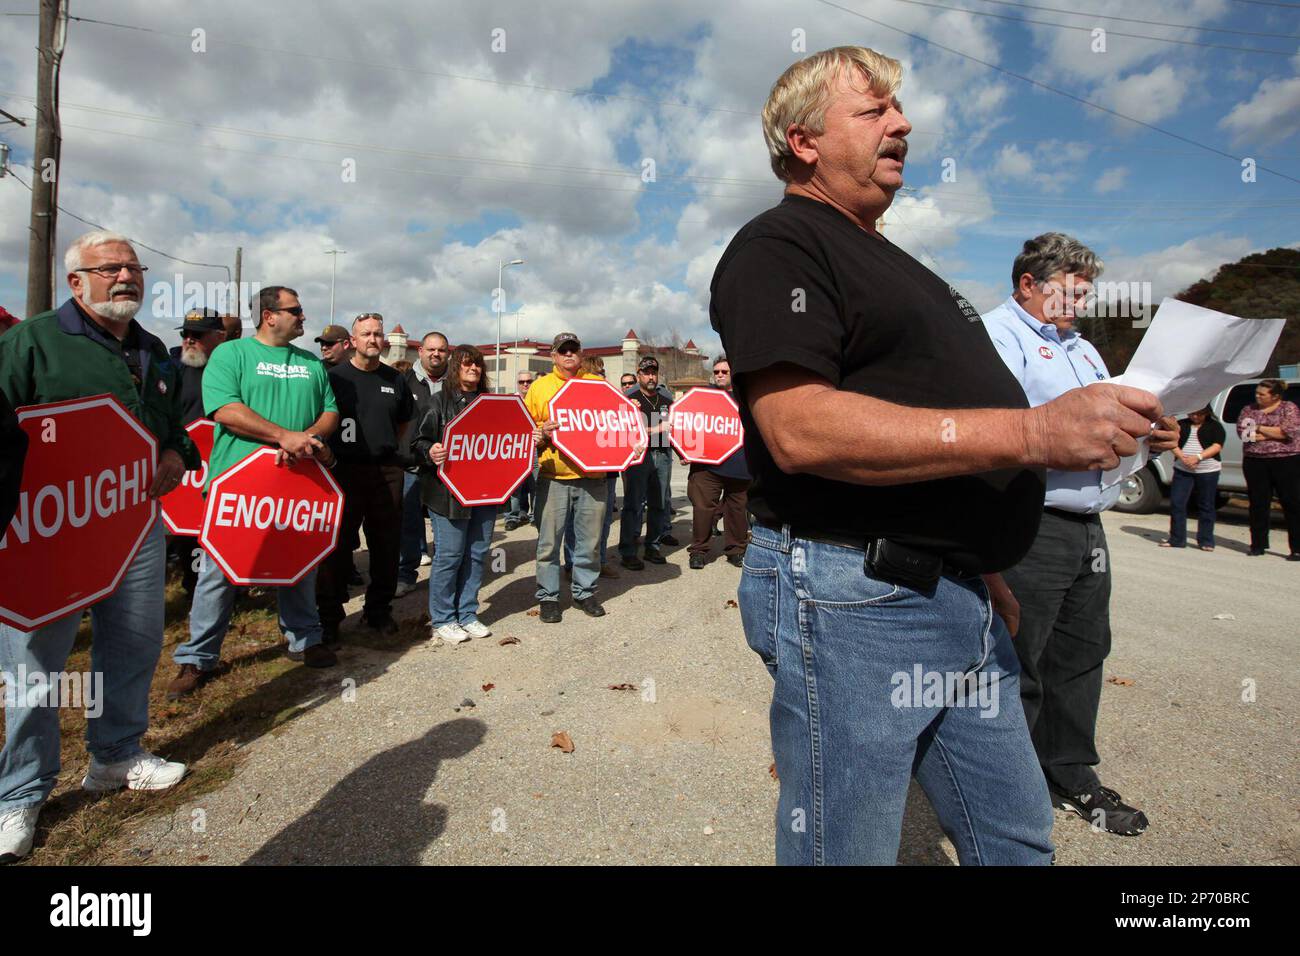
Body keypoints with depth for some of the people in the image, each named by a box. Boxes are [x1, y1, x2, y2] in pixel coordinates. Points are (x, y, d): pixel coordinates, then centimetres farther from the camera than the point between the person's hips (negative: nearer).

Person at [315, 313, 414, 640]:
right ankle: (329, 615, 11)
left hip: (387, 471, 4)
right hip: (344, 470, -3)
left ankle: (379, 610, 22)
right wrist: (328, 453, -1)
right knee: (337, 543, 1)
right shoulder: (335, 377, -1)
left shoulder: (395, 379, 10)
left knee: (386, 543, 8)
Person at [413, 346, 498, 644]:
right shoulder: (440, 401, 1)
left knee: (476, 553, 8)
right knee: (449, 555, -2)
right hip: (449, 492, -5)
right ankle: (442, 619, 12)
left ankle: (467, 614, 21)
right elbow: (419, 441, -3)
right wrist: (431, 451, -24)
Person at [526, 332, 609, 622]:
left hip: (592, 475, 2)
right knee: (549, 541, 1)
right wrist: (541, 432, -13)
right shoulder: (540, 386, 9)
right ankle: (548, 596, 14)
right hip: (553, 476, -1)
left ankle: (584, 592, 22)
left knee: (589, 540, 7)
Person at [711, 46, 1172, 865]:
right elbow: (799, 430, -24)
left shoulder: (891, 262, 22)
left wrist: (986, 569, 22)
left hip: (962, 598, 9)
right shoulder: (780, 246, -8)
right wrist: (1031, 432, -24)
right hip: (854, 596, -9)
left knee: (1019, 840, 20)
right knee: (848, 849, 7)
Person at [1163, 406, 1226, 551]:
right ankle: (1176, 539, 5)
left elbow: (1217, 446, -7)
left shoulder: (1215, 426, 5)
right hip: (1182, 470, 2)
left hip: (1208, 471, -2)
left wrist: (1198, 457, -20)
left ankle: (1206, 541, 10)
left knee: (1206, 506, 2)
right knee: (1176, 503, -3)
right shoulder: (1182, 425, 12)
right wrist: (1182, 457, -15)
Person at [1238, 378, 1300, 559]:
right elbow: (1242, 431, -5)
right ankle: (1258, 545, 13)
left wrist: (1259, 428, -9)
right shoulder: (1248, 410, 10)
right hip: (1255, 462, 3)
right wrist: (1273, 433, -10)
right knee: (1258, 504, 5)